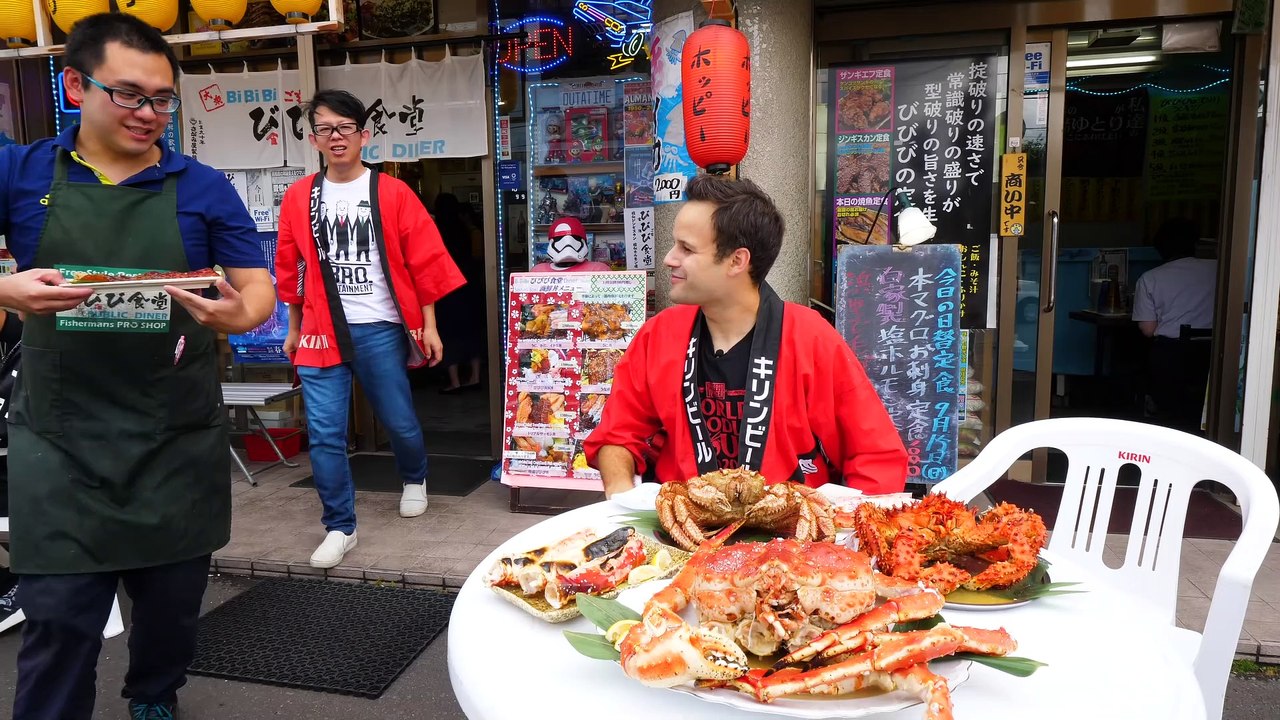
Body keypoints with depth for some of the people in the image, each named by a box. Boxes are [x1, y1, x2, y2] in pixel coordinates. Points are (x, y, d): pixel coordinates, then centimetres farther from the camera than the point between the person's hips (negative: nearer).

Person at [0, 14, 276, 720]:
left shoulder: (203, 188, 1)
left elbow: (260, 291, 0)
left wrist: (235, 313, -23)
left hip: (181, 442, 1)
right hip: (60, 443, -1)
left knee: (173, 603, 15)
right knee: (59, 620, 2)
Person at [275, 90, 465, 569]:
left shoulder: (393, 193, -1)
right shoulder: (298, 198, 6)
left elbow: (425, 263, -2)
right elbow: (291, 269, 13)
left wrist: (428, 326, -4)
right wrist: (294, 330, 16)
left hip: (380, 330, -2)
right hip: (321, 332, 2)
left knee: (399, 422, 9)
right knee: (324, 435, -1)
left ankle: (414, 480, 41)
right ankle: (340, 527, 13)